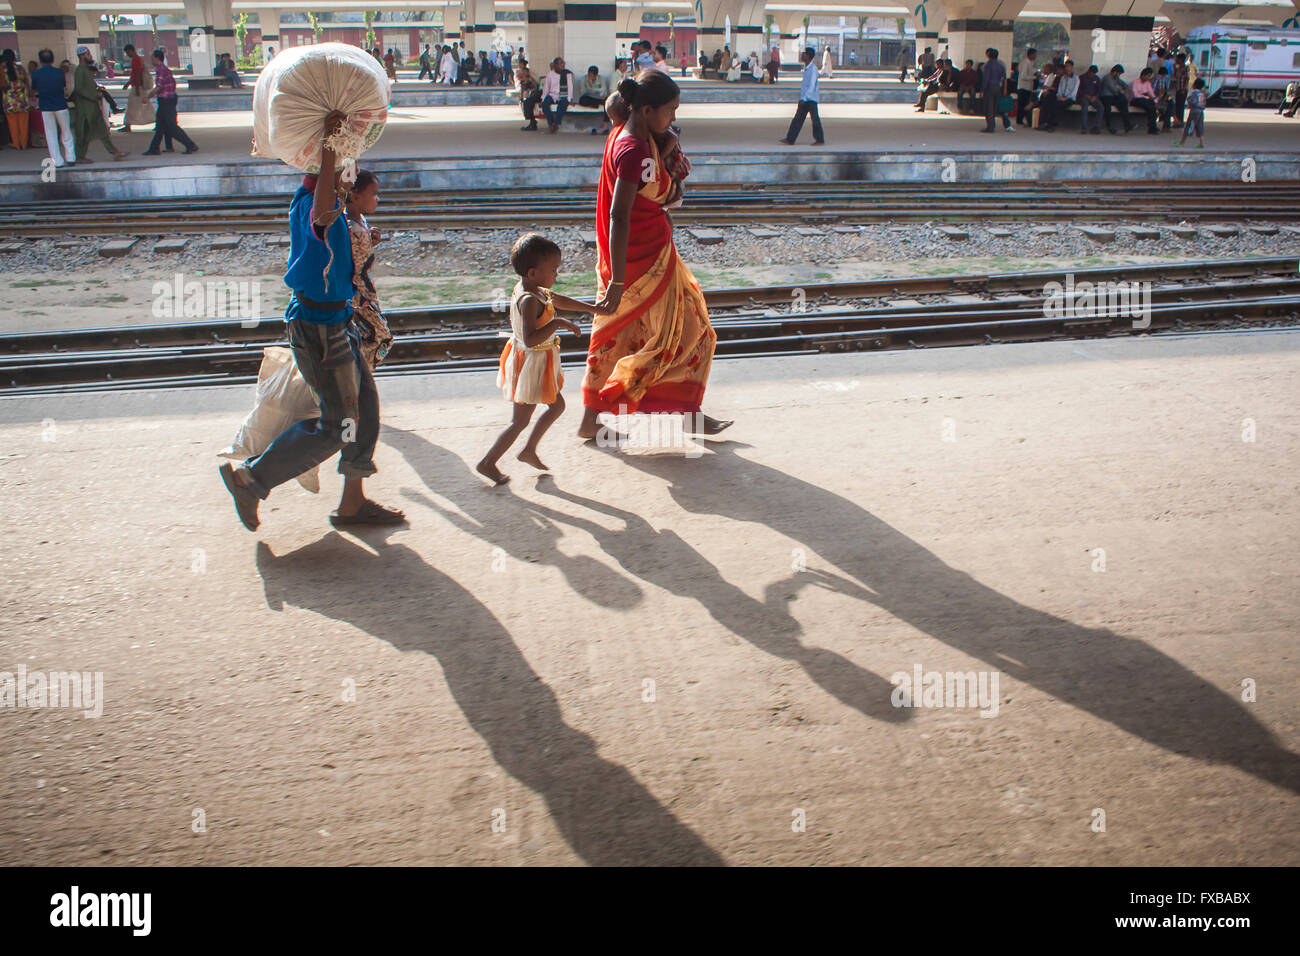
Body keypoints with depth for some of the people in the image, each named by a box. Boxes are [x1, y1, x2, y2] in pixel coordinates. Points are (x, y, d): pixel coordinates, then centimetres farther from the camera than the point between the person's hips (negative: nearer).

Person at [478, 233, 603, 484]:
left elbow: (557, 300, 20)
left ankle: (529, 450, 32)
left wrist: (592, 308, 26)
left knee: (557, 405, 22)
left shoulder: (528, 288, 3)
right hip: (532, 363, -10)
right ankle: (487, 462, 12)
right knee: (520, 420, 2)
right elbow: (531, 339, -37)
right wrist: (558, 323, -34)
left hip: (539, 363, 10)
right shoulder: (529, 301, -28)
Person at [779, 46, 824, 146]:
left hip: (811, 99, -9)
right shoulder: (806, 68, 14)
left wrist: (804, 98, -24)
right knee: (798, 118, 7)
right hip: (804, 99, 9)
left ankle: (820, 140, 3)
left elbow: (812, 86, -20)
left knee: (815, 119, -3)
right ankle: (790, 139, 9)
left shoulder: (813, 68, -14)